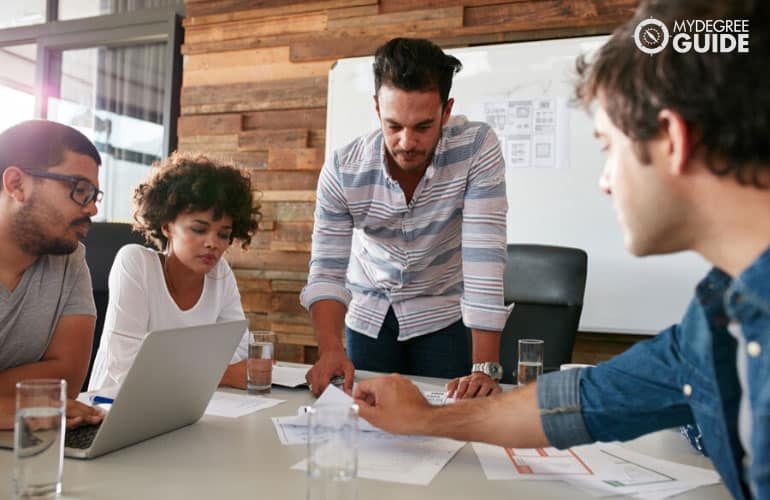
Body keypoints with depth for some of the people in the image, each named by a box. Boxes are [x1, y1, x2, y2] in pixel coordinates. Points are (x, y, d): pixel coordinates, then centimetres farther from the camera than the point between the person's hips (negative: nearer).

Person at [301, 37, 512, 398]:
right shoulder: (342, 169, -19)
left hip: (442, 315, -1)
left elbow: (484, 256, -29)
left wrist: (485, 368, -34)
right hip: (368, 315, 2)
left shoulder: (477, 147, -24)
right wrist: (330, 350, -35)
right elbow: (327, 271, -17)